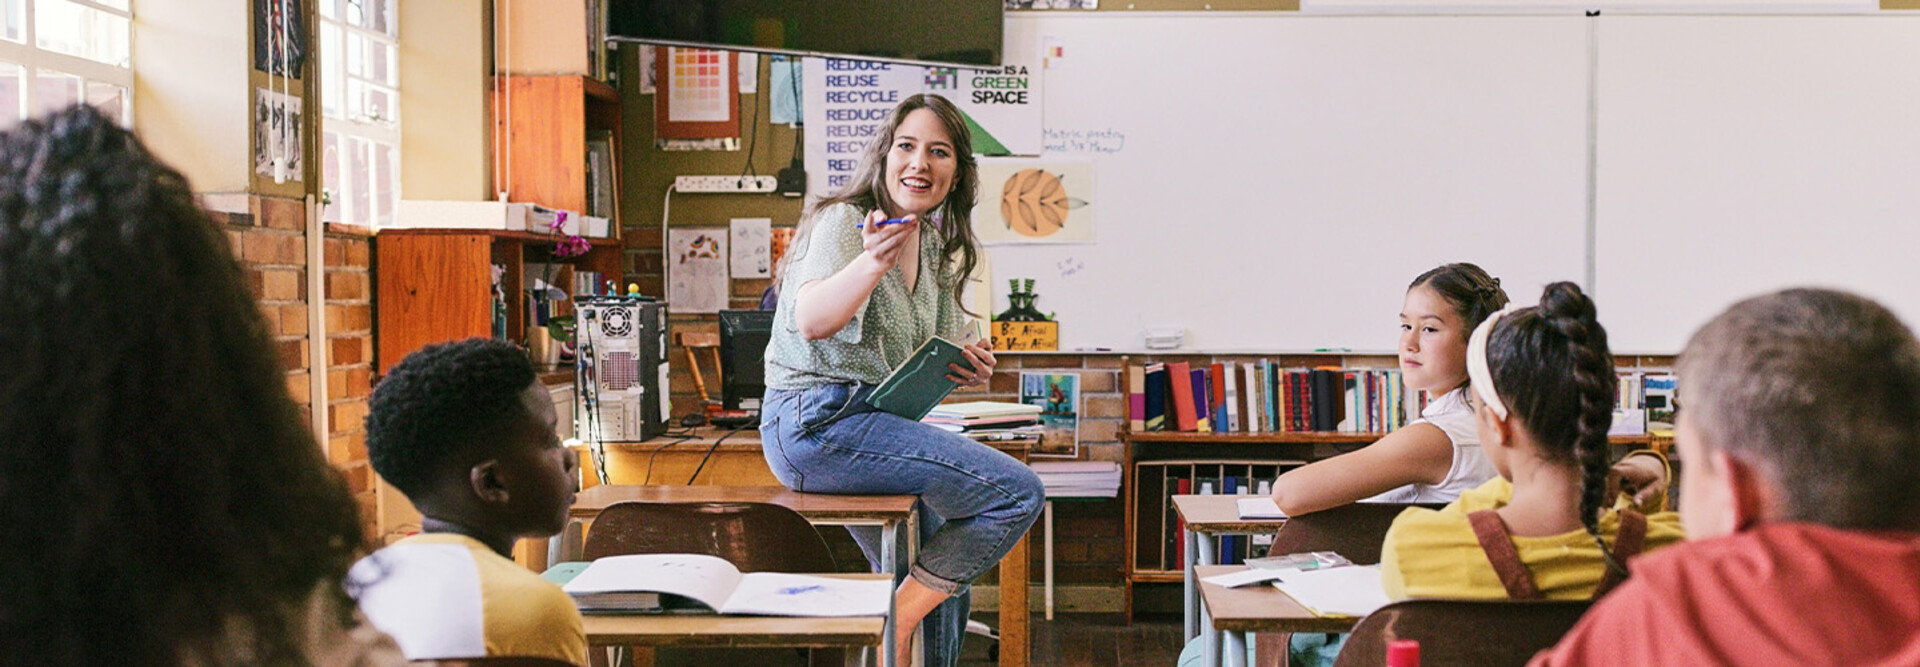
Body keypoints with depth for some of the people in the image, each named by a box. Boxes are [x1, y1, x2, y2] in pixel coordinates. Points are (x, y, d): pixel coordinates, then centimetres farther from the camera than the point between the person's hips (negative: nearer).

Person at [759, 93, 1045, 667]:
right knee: (1019, 492, -17)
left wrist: (959, 366, 1)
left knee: (944, 580, 21)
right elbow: (811, 321, -33)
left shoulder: (934, 246, 12)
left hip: (873, 422, 9)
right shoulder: (843, 222, -14)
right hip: (816, 424, -9)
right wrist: (874, 261, -50)